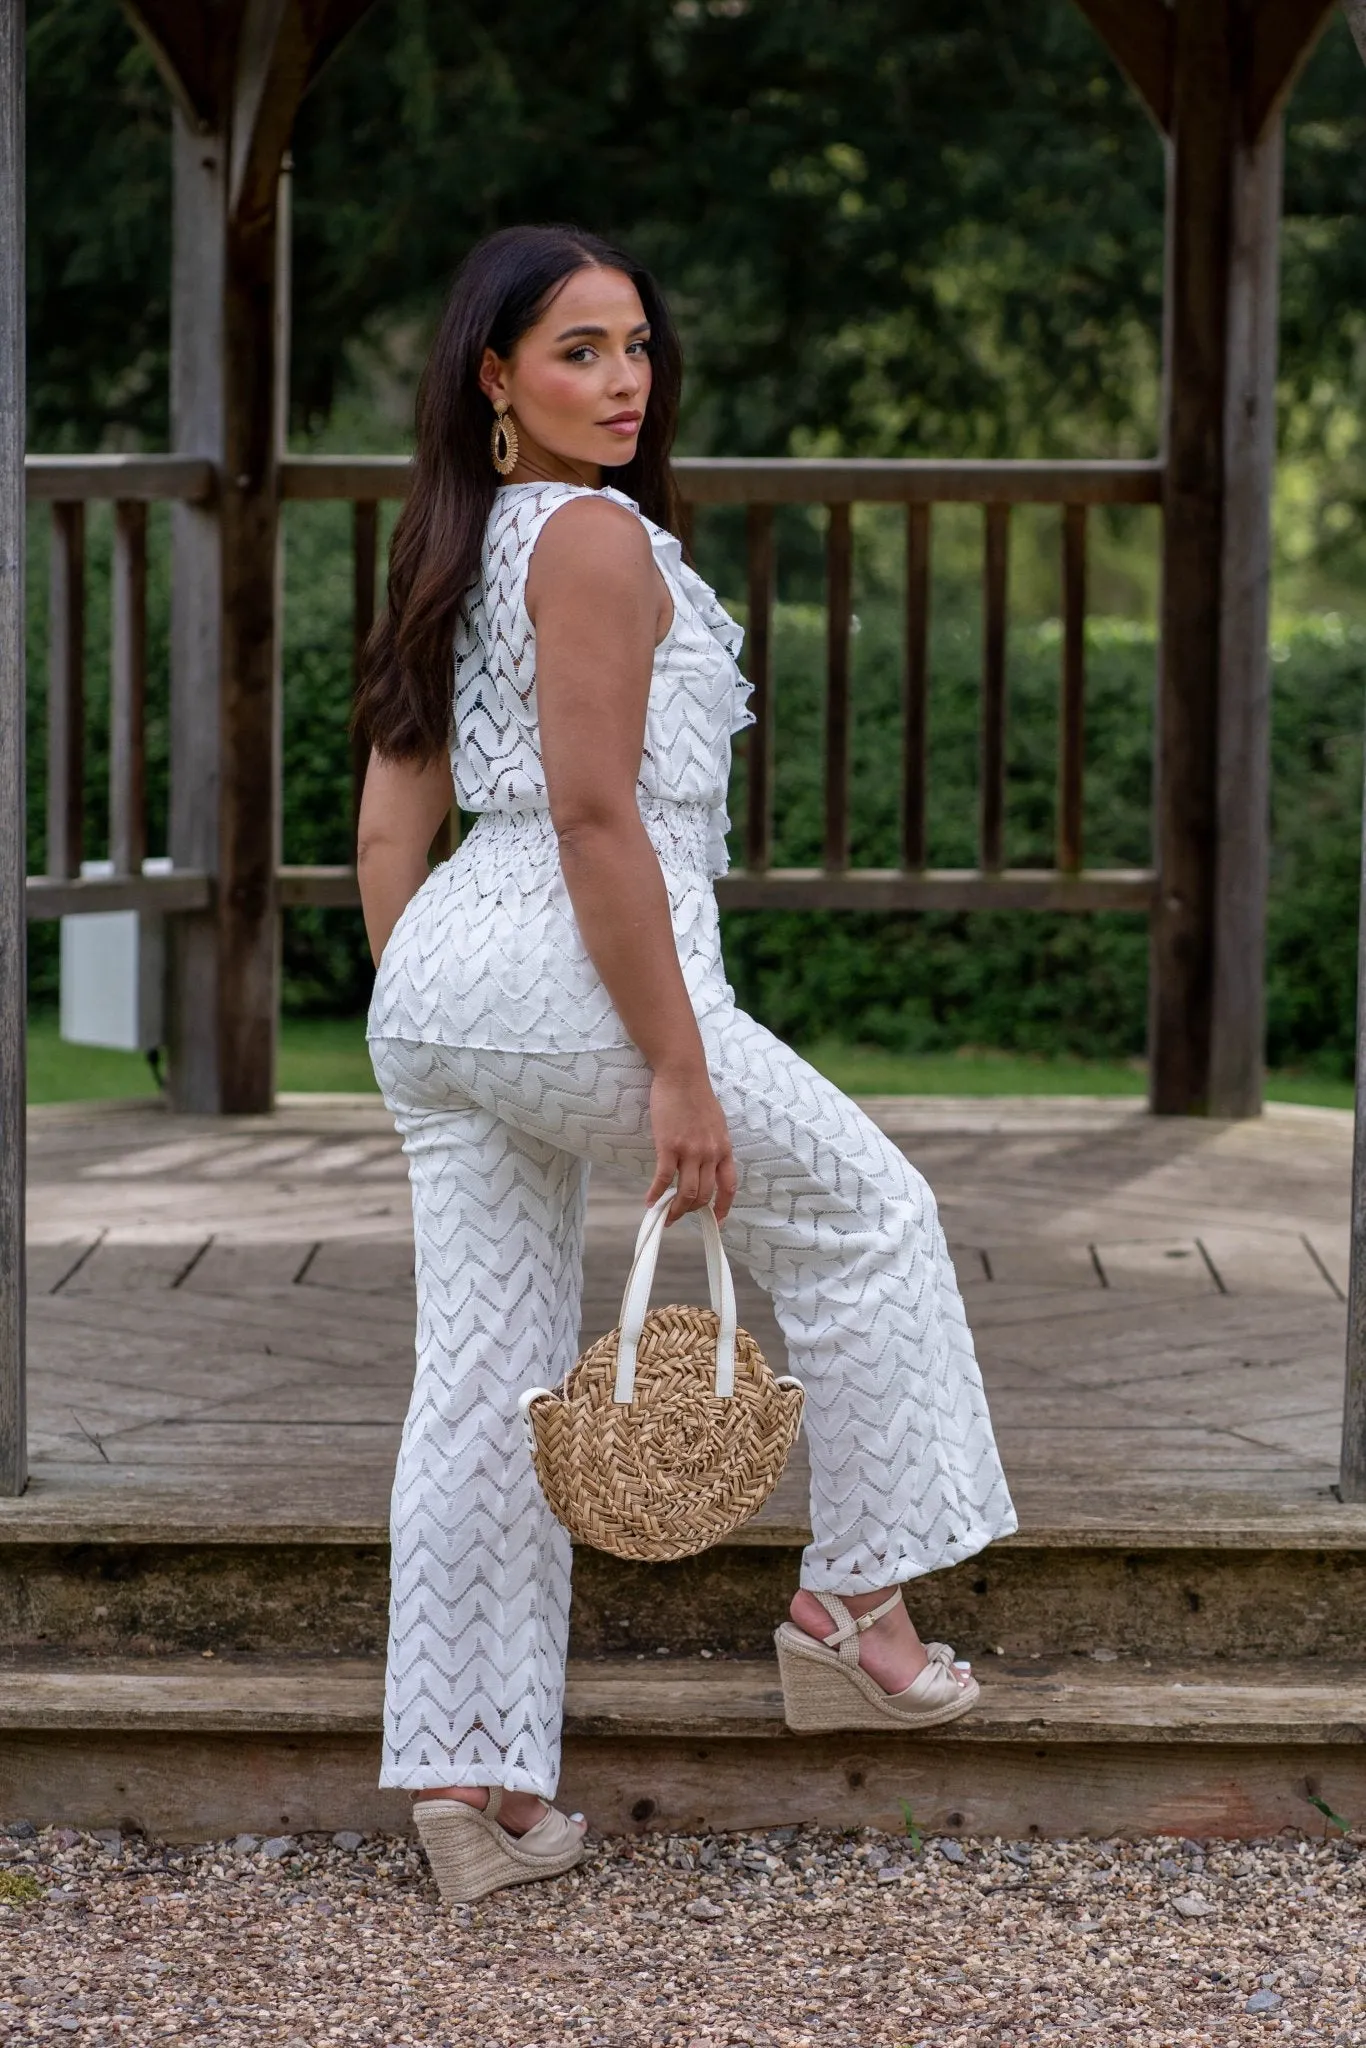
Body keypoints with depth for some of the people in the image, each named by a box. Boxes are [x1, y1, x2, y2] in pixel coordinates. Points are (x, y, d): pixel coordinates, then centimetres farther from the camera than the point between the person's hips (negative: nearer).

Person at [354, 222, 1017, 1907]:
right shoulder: (595, 537, -10)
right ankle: (852, 1605, 17)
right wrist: (679, 1071, -17)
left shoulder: (453, 550, 17)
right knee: (865, 1219, 12)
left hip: (433, 976, 9)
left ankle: (470, 1778, 8)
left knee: (478, 1385, 8)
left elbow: (390, 823, 18)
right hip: (567, 969, -9)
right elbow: (595, 815, -18)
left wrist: (420, 1043, 22)